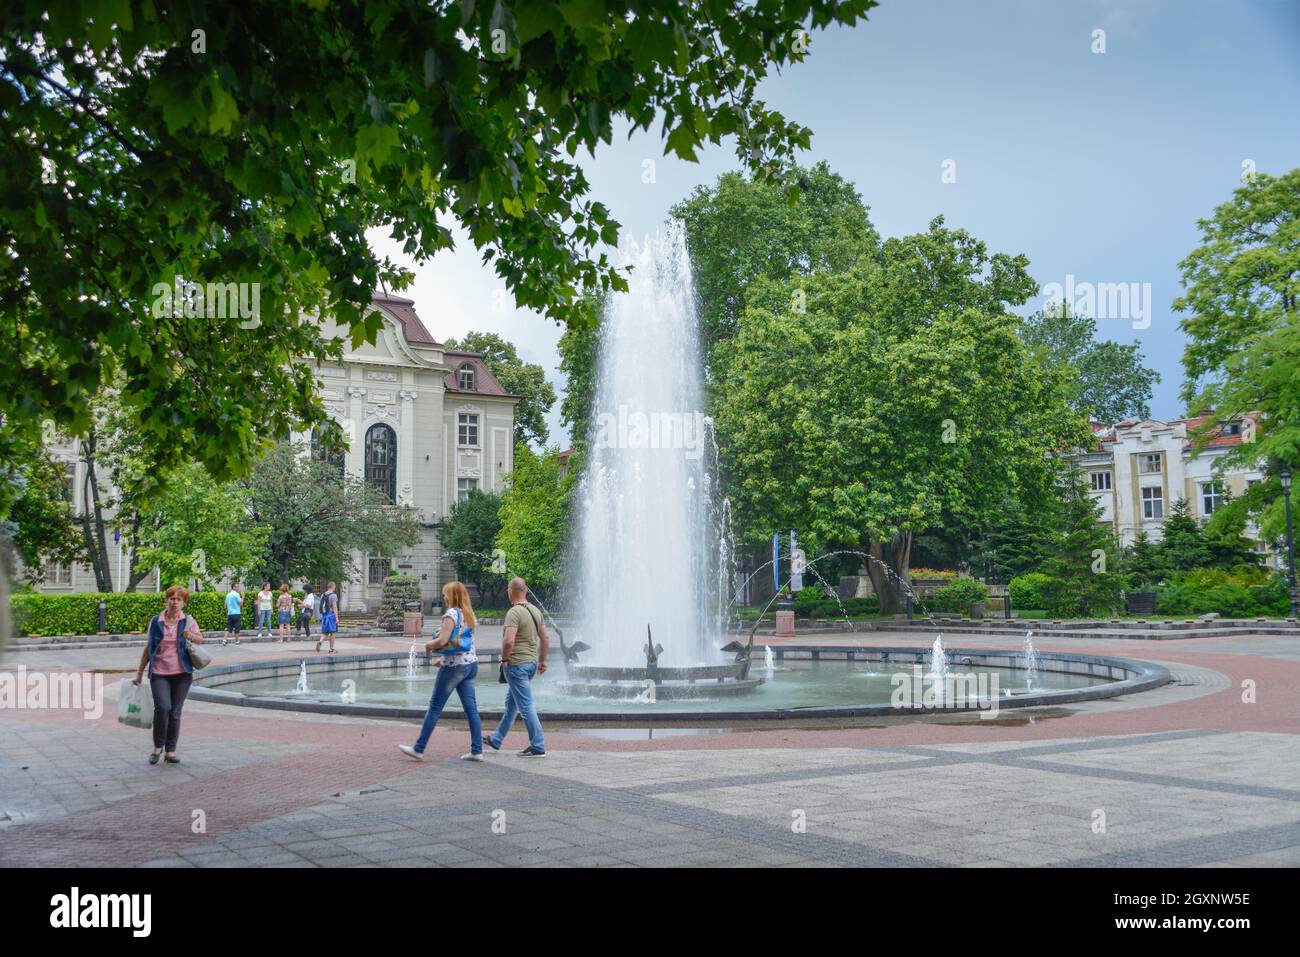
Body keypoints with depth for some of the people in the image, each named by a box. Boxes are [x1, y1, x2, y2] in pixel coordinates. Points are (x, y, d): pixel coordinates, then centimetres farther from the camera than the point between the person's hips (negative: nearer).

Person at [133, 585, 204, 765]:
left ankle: (170, 751, 15)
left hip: (181, 674, 1)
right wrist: (140, 672, 12)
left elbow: (200, 639, -7)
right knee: (162, 707, -17)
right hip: (159, 673, -1)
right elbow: (149, 648, 11)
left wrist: (191, 636, -30)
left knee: (175, 713, 4)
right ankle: (158, 746, 3)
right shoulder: (155, 621, 4)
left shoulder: (188, 621, 2)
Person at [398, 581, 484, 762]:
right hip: (471, 664, 8)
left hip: (454, 666, -8)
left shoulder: (451, 614, -13)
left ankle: (419, 749, 8)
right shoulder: (469, 614, 11)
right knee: (471, 709, 6)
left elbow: (442, 641, -22)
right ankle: (477, 751, 3)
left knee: (435, 707, 1)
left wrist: (428, 645, -2)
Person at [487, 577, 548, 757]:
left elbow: (509, 641, -28)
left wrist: (504, 658, -11)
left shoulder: (514, 612, -18)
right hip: (531, 662, 9)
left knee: (525, 706, -4)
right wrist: (542, 661, 21)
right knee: (511, 703, 20)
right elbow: (545, 638, 13)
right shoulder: (535, 610, 8)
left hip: (516, 664, -9)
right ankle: (496, 740, 33)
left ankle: (538, 747, -3)